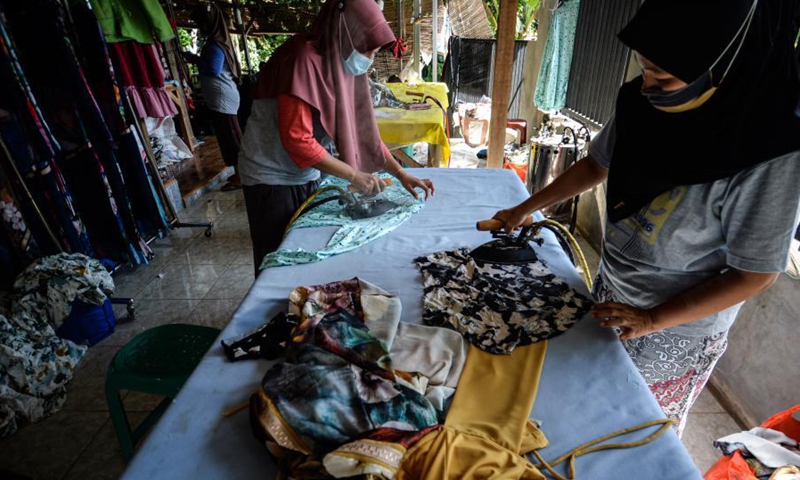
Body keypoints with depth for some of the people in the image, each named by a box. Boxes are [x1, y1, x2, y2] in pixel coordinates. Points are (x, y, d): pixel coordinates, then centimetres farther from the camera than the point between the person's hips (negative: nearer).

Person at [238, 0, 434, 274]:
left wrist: (401, 174, -2)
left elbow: (362, 130, 5)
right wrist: (354, 175, -23)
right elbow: (296, 139, -27)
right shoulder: (304, 59, -21)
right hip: (274, 180, -7)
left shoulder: (345, 65, 2)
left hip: (308, 177, 7)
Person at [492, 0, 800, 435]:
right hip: (612, 294, 6)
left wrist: (652, 320, -21)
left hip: (677, 328, -5)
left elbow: (756, 274, -20)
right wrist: (524, 209, 2)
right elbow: (597, 165, 3)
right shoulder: (642, 104, -13)